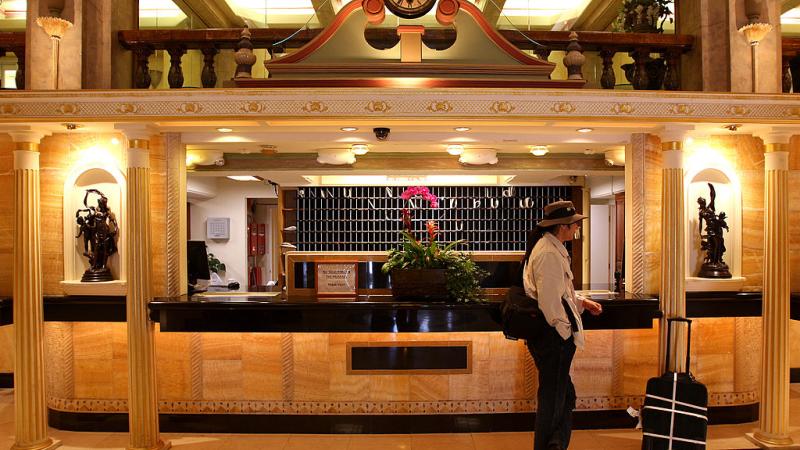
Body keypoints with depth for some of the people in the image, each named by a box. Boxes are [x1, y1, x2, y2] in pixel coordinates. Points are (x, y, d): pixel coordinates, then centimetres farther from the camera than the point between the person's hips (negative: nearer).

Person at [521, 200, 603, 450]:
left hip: (546, 335, 10)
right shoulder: (549, 254, -20)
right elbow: (550, 301, -22)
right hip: (553, 336, -10)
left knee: (565, 396, 19)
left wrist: (581, 302, 16)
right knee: (553, 399, 3)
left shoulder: (547, 247, 13)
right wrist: (565, 332, -12)